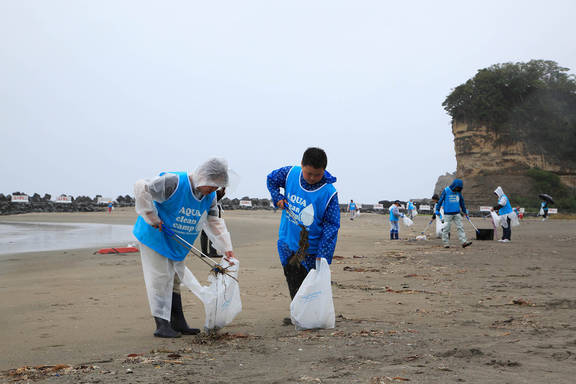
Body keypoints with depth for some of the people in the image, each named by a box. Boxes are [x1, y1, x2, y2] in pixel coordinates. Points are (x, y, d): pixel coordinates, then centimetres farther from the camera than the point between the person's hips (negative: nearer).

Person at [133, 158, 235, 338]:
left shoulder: (210, 197, -4)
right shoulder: (174, 182, -27)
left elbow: (215, 223, 5)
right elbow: (141, 188, -27)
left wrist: (226, 248, -4)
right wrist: (152, 218, -24)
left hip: (177, 243, 8)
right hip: (155, 236, -7)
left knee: (175, 280, 13)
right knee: (160, 279, -8)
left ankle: (178, 323, 21)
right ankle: (162, 325, -3)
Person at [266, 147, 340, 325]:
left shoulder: (329, 193, -21)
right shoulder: (290, 173, -11)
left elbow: (331, 226, -19)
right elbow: (271, 179, 12)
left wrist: (323, 257, -24)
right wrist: (277, 198, -5)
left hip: (310, 249, -4)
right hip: (287, 242, 4)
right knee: (292, 281, 16)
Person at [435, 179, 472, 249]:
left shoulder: (458, 192, 7)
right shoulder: (446, 191, -5)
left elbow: (461, 201, 18)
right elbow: (440, 200, -3)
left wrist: (465, 211, 24)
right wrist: (437, 210, -5)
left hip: (457, 213, 4)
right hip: (448, 214, -4)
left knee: (460, 227, -3)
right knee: (446, 228, -1)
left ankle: (463, 242, -5)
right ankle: (446, 243, 8)